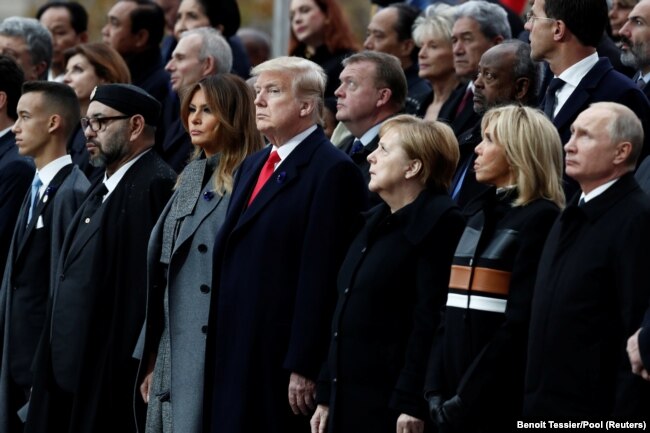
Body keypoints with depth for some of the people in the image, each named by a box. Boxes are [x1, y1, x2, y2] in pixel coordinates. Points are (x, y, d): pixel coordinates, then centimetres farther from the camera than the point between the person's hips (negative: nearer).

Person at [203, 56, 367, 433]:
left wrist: (303, 368, -19)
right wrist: (216, 350, 14)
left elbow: (321, 277, -16)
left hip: (282, 358, -8)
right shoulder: (252, 166, 18)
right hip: (234, 353, 8)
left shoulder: (333, 171, -10)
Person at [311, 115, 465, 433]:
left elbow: (431, 319, -17)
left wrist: (411, 404, -22)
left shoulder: (440, 223, -9)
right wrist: (326, 396, 17)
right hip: (347, 400, 8)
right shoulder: (375, 222, 18)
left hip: (392, 406, -8)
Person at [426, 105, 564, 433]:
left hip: (502, 402, -7)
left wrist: (466, 398, -16)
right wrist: (436, 390, 1)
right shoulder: (478, 213, 16)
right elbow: (451, 309, 13)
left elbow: (521, 321, -15)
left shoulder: (540, 218, -7)